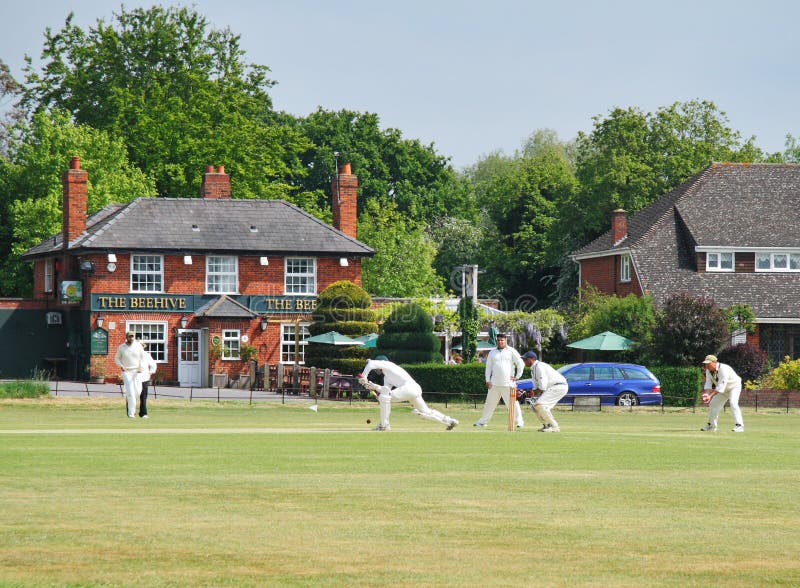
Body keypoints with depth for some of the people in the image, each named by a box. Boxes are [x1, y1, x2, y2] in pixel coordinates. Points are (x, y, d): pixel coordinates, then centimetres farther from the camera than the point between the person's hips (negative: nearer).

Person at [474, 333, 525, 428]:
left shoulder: (511, 351, 1)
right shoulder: (492, 352, 12)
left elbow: (520, 364, -1)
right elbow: (488, 367, 13)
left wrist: (517, 376, -6)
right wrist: (488, 380, 4)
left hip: (508, 383, -4)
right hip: (494, 384, 4)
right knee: (490, 403, 10)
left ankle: (519, 422, -3)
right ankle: (482, 421, 17)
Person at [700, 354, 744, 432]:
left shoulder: (723, 369, -36)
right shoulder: (708, 370, -12)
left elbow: (721, 387, -40)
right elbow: (708, 384, -13)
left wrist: (711, 396, -46)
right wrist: (706, 394, -33)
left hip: (734, 386, -8)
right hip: (723, 389, 8)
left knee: (733, 403, -28)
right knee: (713, 403, 9)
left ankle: (739, 425, -27)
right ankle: (711, 425, 25)